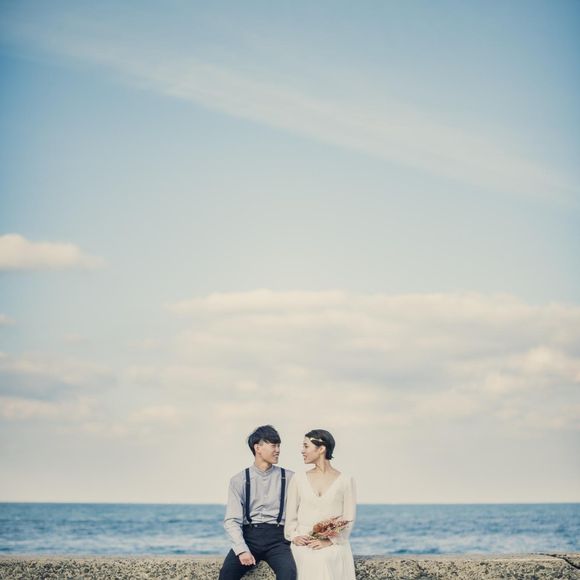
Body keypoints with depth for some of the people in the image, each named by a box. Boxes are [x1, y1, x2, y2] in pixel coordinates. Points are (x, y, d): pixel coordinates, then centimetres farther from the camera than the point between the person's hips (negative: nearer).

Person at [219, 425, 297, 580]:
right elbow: (232, 520, -2)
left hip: (277, 538, 0)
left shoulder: (289, 478, 8)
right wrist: (242, 550, -15)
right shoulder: (239, 480, 5)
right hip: (249, 536, 0)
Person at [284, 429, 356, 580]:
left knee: (324, 558, -27)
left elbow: (348, 519, 1)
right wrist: (294, 536, -4)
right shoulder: (298, 479, 13)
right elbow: (290, 516, 14)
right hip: (303, 545, 2)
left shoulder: (346, 481, 5)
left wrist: (329, 541, -10)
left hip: (334, 546, -2)